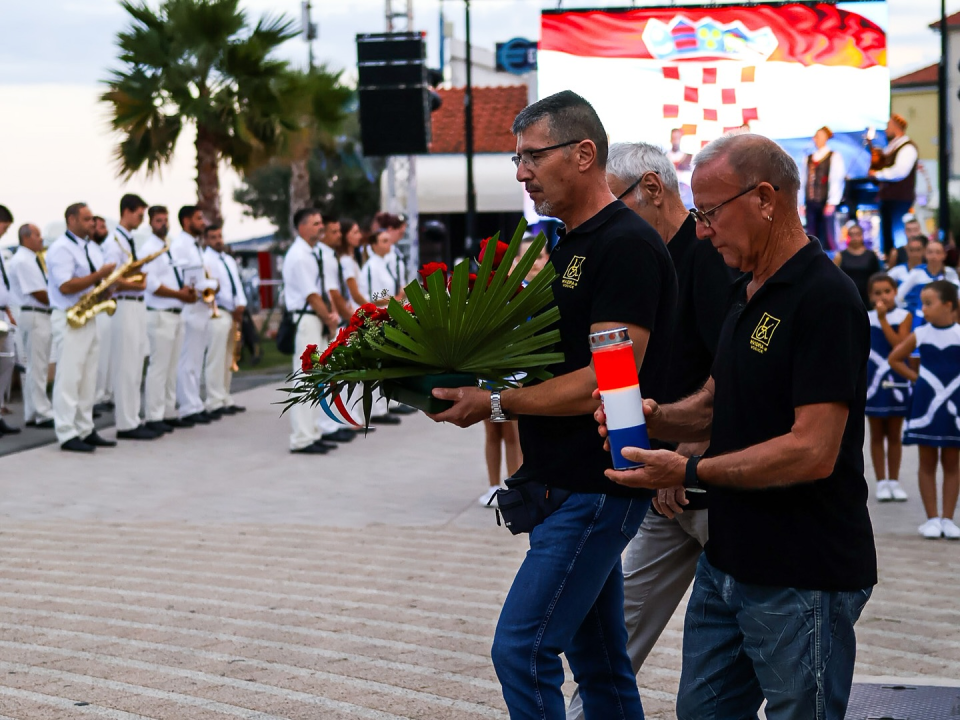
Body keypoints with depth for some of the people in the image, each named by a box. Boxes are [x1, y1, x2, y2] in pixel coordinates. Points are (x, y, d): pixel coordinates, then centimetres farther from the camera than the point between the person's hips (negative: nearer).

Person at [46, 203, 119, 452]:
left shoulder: (91, 248, 16)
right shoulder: (61, 249, -12)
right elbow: (65, 286, -22)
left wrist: (105, 286, 2)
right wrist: (99, 275, -21)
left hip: (89, 318, 9)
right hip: (69, 320, -9)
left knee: (88, 378, 11)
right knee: (68, 378, -7)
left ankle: (86, 430, 16)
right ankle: (67, 435, -6)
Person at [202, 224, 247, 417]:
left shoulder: (229, 261, 19)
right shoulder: (205, 260, -7)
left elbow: (237, 284, 15)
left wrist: (241, 306, -4)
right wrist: (233, 308, -11)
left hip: (233, 314, 8)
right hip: (217, 314, -8)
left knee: (228, 360, 11)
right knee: (216, 359, -9)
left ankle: (225, 400, 16)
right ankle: (214, 403, -9)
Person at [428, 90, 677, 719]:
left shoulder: (627, 245, -15)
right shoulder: (568, 245, 15)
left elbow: (607, 378, -22)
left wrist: (496, 403, -19)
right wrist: (473, 383, 5)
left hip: (597, 490, -10)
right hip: (566, 483, 10)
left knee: (522, 648, -11)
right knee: (598, 659, 15)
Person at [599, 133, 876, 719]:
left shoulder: (824, 298, -18)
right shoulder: (748, 295, 12)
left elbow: (813, 450, -24)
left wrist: (690, 472, -21)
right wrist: (655, 418, 0)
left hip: (801, 581, -9)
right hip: (727, 562, 9)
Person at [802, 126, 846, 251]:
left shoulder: (834, 157, 0)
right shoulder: (809, 158, 15)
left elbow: (837, 180, -6)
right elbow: (804, 181, 14)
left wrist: (831, 203, -13)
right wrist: (802, 203, 8)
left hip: (825, 203, -5)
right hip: (811, 203, 5)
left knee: (826, 236, -5)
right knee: (812, 238, 5)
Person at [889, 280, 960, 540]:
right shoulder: (920, 334, -2)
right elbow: (895, 358, 8)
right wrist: (916, 377, -1)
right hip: (926, 404, 1)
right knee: (927, 463, 4)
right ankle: (932, 518, 9)